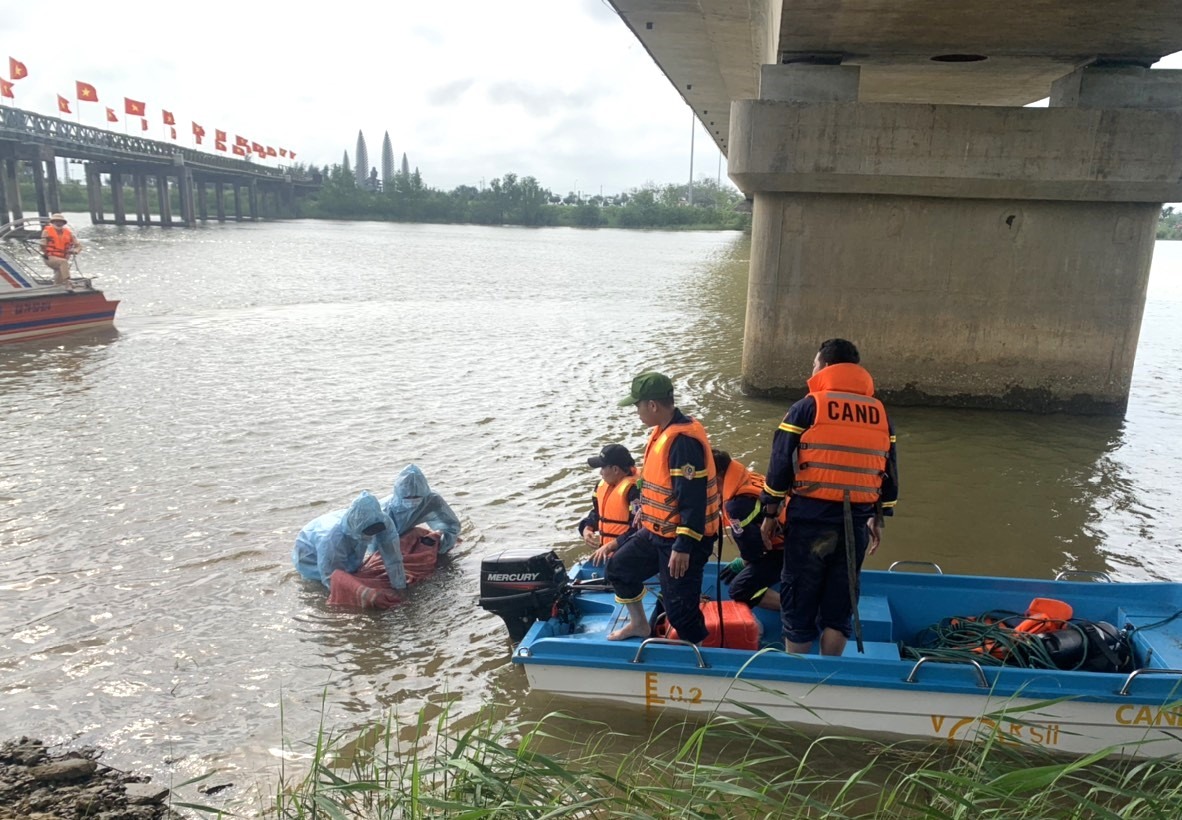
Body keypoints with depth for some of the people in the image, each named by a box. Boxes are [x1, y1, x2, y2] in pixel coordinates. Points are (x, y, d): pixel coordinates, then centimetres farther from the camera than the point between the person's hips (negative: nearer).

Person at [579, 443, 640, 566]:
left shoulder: (634, 489, -21)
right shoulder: (602, 485, 8)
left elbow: (638, 528, -25)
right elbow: (596, 512, 21)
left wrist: (610, 546, -25)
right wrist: (587, 529, 0)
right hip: (606, 552, 9)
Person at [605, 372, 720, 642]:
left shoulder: (683, 439, -25)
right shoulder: (663, 431, 6)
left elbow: (693, 498, -27)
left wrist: (684, 546, -25)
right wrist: (644, 510, 29)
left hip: (682, 538, -10)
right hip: (657, 531, 10)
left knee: (679, 607, -3)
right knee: (618, 567, 21)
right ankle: (639, 624, 38)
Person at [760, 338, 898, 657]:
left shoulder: (807, 407, -4)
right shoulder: (880, 413, 10)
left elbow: (781, 463, -6)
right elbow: (889, 472, 14)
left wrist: (770, 513, 3)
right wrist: (878, 519, 22)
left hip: (810, 518, -4)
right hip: (857, 522, 4)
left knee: (799, 599, 8)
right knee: (840, 601, 14)